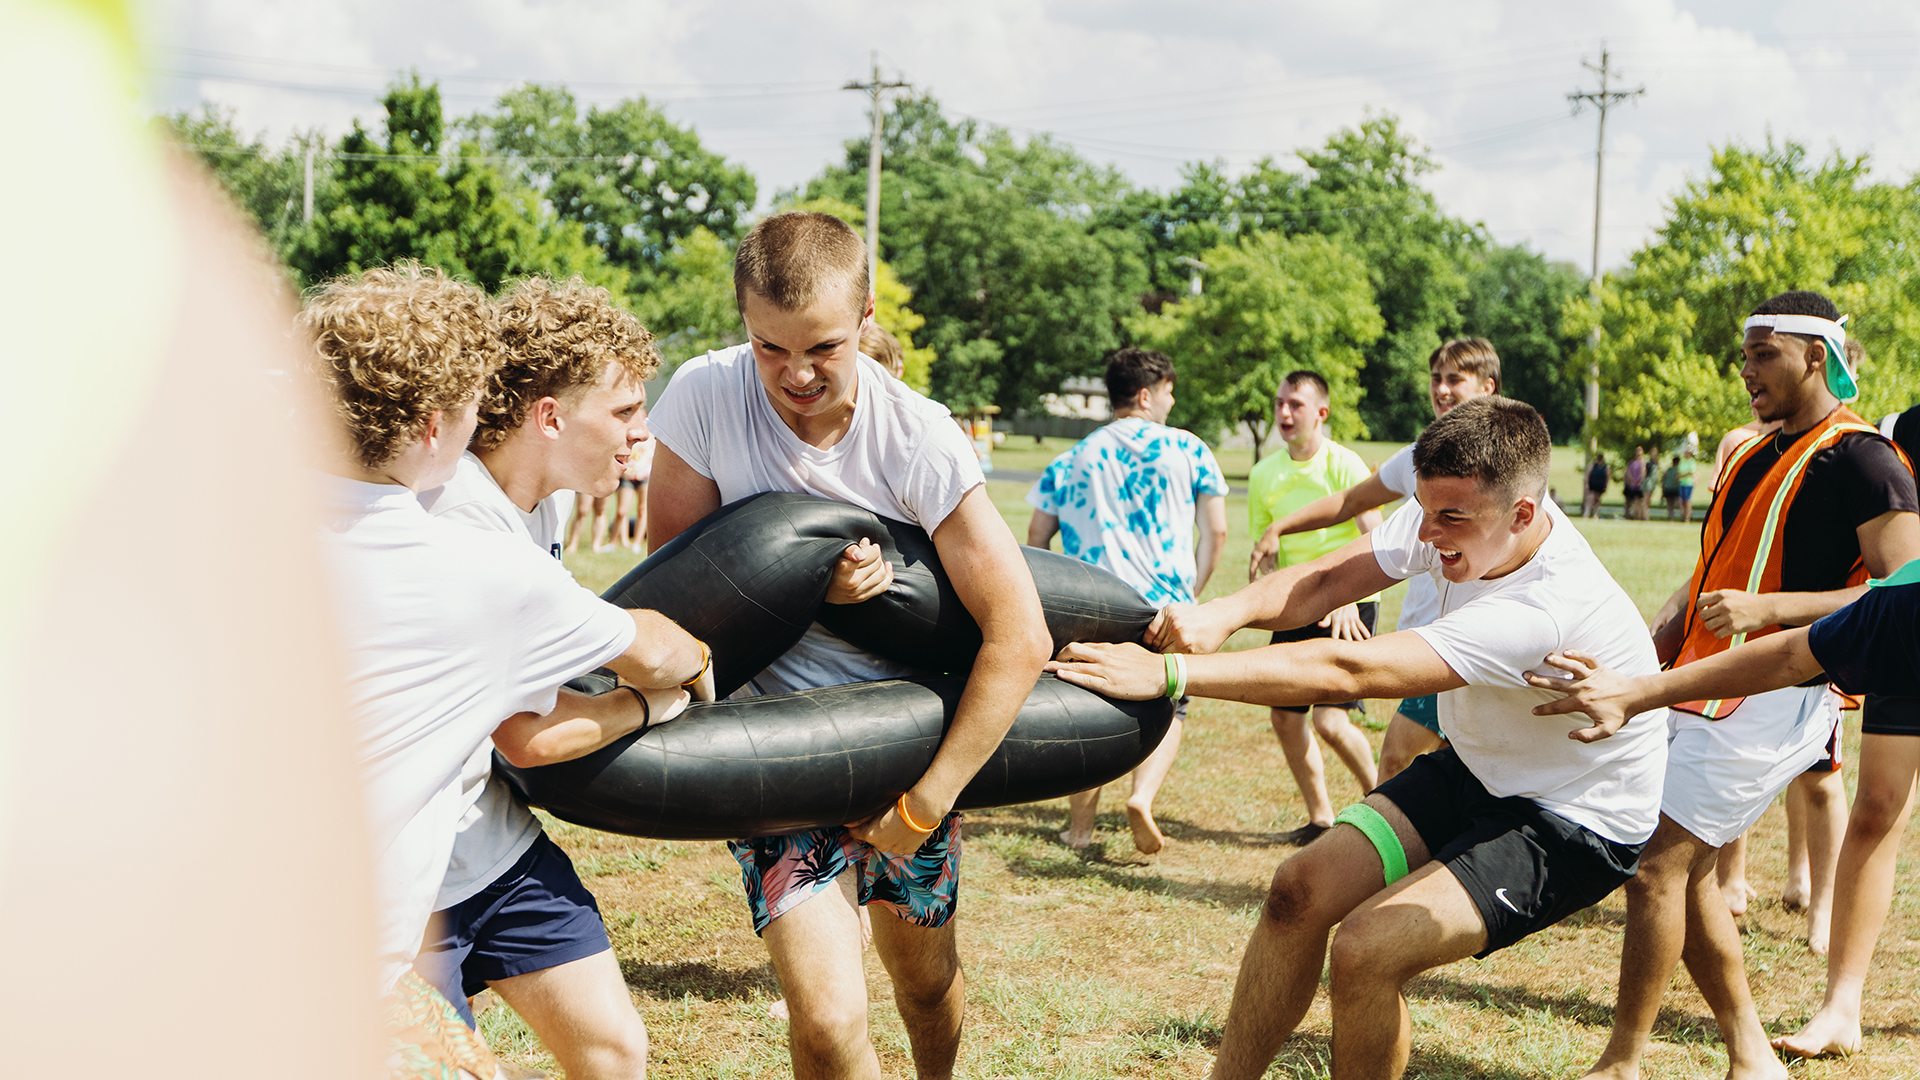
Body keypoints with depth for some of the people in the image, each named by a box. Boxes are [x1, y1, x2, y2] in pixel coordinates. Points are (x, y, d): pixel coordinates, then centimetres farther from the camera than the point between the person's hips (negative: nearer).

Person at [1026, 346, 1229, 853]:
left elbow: (1037, 534, 11)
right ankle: (1142, 797, -11)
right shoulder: (1187, 449, 5)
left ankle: (1080, 827, 15)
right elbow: (1215, 531, 4)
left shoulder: (1075, 457, 10)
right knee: (1165, 710, 12)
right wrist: (1192, 590, 15)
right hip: (1165, 603, -2)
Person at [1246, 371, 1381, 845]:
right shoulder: (1263, 475, 5)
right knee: (1284, 716, 4)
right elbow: (1262, 550, 13)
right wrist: (1261, 574, -9)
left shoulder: (1343, 465, -12)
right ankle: (1320, 818, 20)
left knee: (1329, 718, -15)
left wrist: (1348, 600, -30)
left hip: (1348, 606, -6)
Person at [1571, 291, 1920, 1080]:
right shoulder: (1755, 454, 18)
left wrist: (1769, 609, -25)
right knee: (1685, 873, 10)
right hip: (1707, 689, 9)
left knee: (1656, 866, -11)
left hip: (1775, 698, -9)